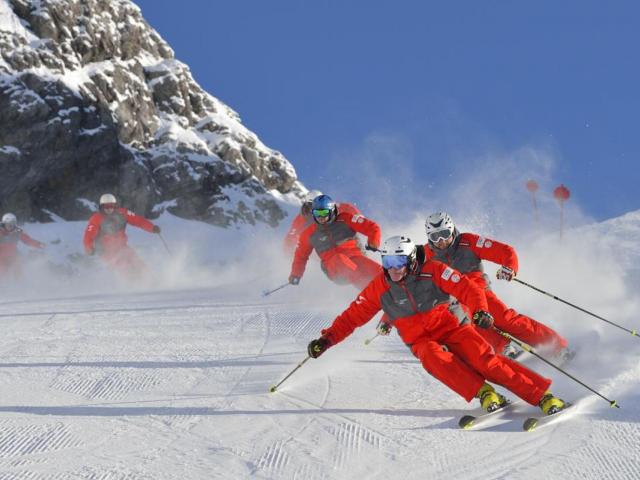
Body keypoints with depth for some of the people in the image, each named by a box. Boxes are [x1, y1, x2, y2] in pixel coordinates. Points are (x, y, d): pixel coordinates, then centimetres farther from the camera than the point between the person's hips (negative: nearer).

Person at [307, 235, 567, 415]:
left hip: (452, 326, -2)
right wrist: (327, 339, -5)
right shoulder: (379, 288, -1)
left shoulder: (433, 271, -11)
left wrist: (480, 311, -35)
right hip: (421, 340, 2)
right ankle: (483, 393, -34)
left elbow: (468, 289, -15)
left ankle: (543, 395, -27)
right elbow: (353, 315, 4)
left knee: (483, 359, -26)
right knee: (434, 358, -34)